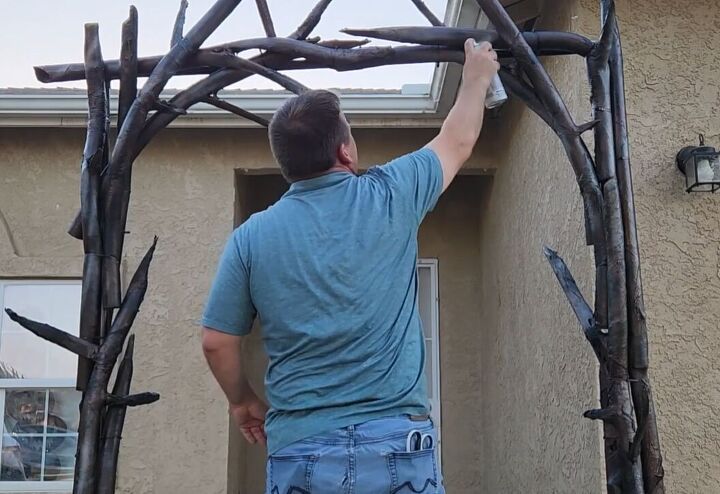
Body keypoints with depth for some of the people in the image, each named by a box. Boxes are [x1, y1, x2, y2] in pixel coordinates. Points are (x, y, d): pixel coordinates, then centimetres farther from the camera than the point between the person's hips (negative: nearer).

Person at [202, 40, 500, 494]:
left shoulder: (252, 236, -1)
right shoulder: (390, 197, -2)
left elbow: (217, 342, 4)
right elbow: (457, 142, 16)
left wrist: (243, 401, 23)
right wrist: (478, 74, 34)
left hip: (298, 451, 1)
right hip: (398, 444, -1)